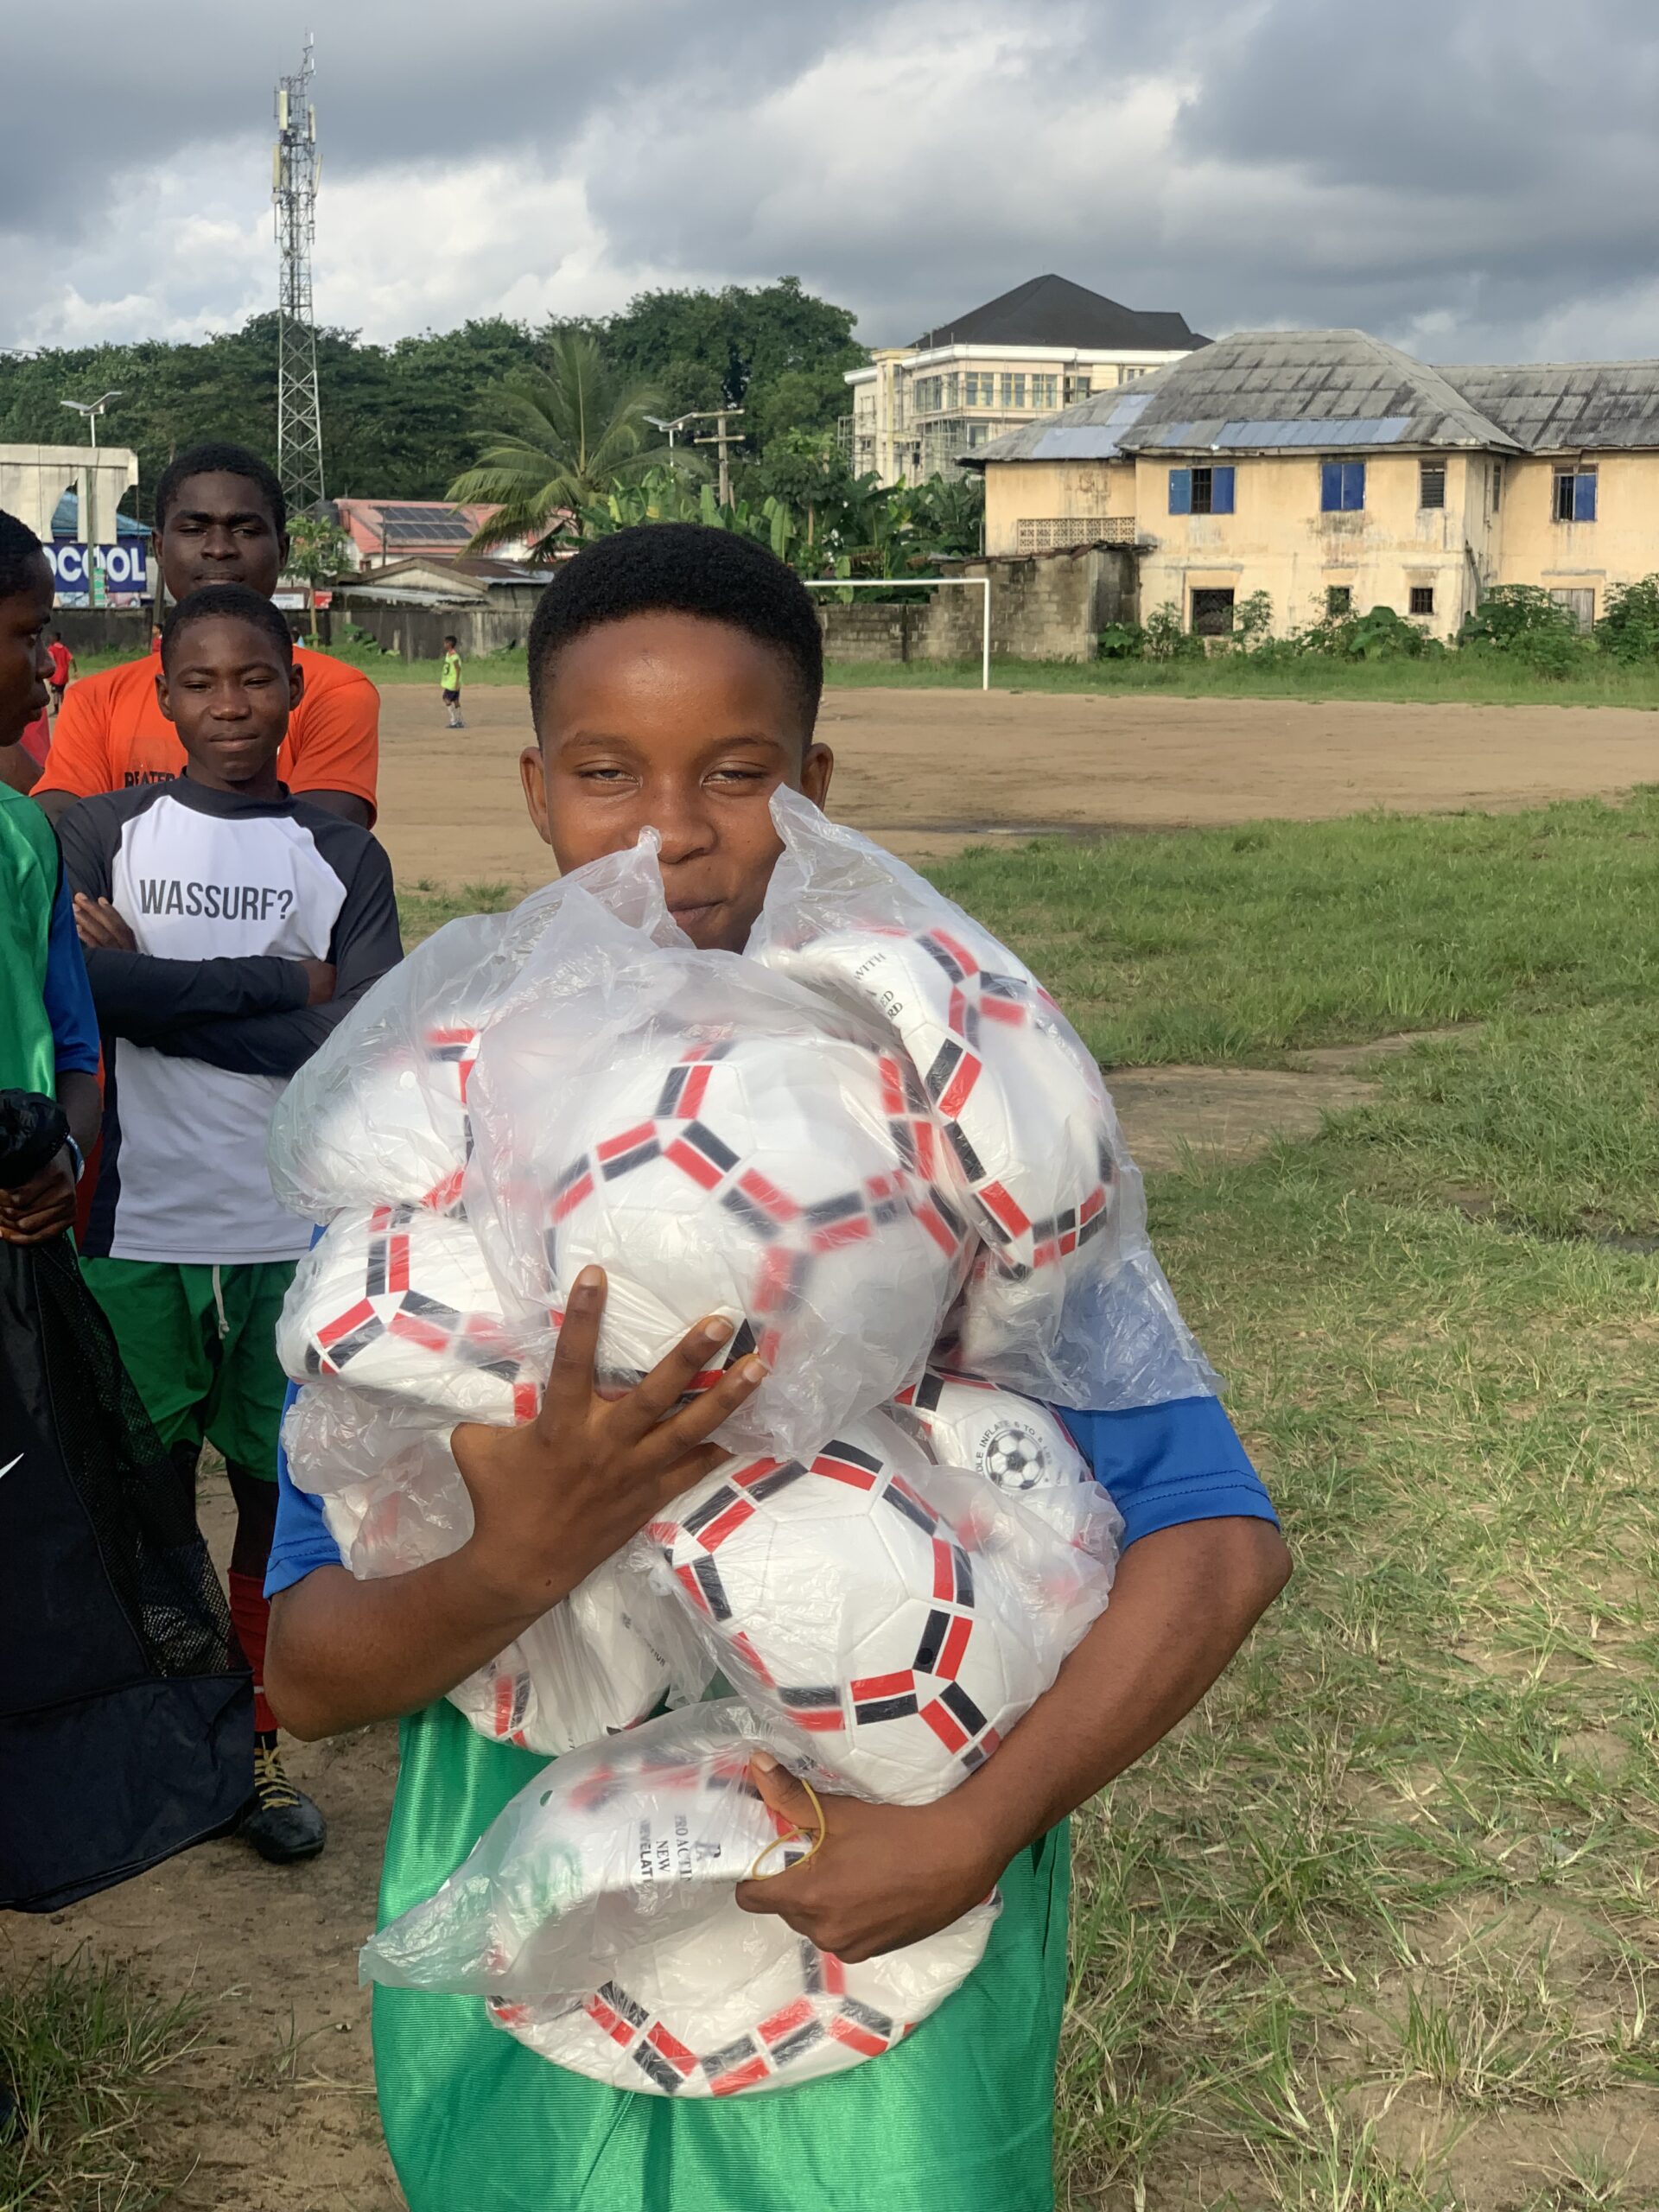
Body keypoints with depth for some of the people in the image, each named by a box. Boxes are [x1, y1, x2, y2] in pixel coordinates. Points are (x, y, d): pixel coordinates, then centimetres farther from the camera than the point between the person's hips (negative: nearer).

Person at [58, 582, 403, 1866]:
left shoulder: (342, 856, 4)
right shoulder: (104, 833, 2)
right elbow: (88, 989, -15)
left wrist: (166, 992, -11)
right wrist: (275, 987, -13)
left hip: (294, 1232, 1)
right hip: (141, 1227, -1)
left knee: (282, 1492, 9)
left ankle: (255, 1744, 26)